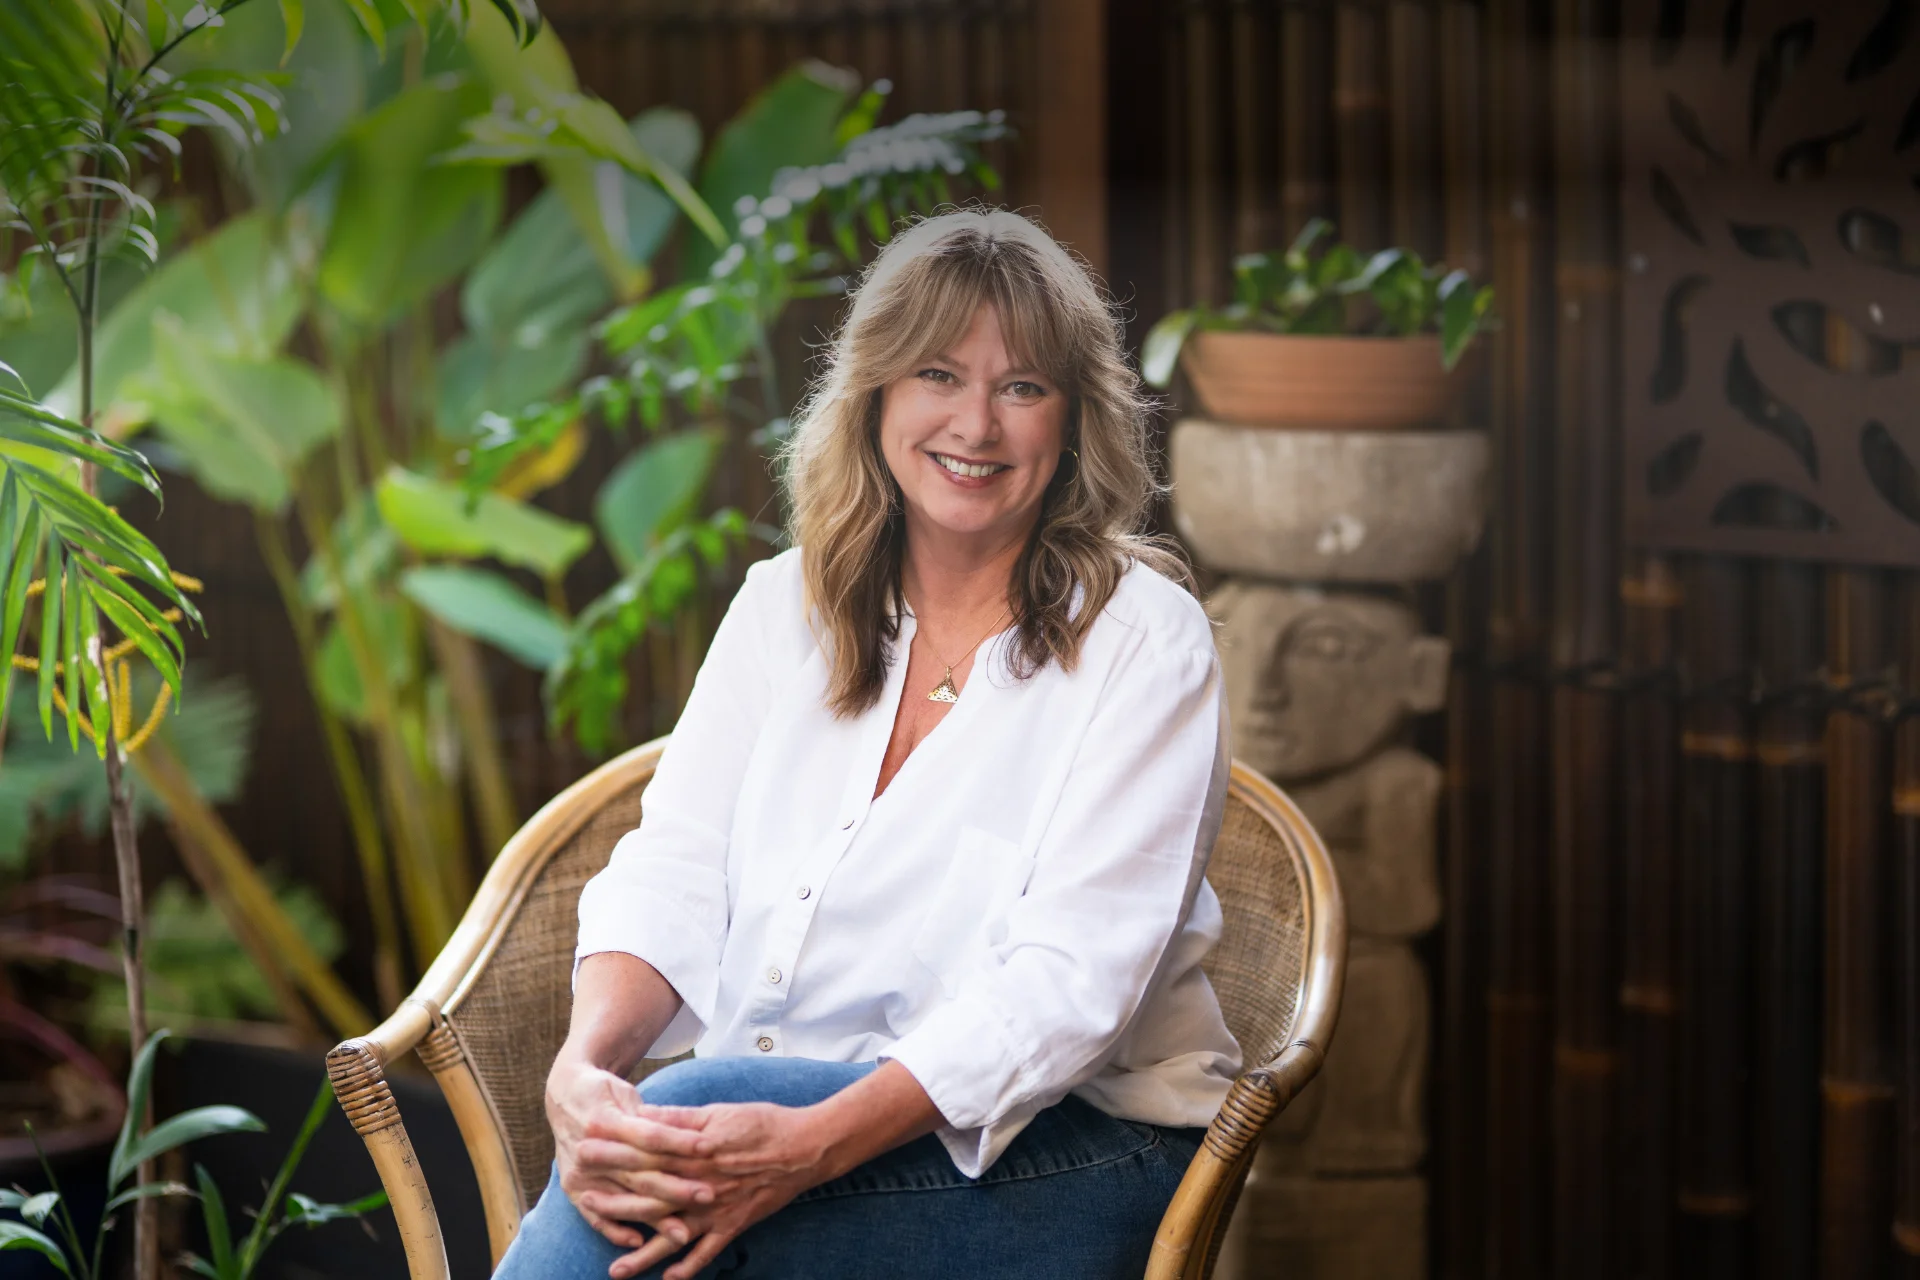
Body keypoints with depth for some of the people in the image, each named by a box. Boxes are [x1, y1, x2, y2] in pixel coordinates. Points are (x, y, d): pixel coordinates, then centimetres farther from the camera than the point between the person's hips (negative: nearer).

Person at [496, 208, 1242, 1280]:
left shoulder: (1143, 640, -5)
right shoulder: (784, 607, 11)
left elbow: (1071, 979, -16)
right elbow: (674, 871, 1)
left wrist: (817, 1142, -30)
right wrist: (584, 1068, -23)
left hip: (1061, 1144, -4)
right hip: (768, 1110, 4)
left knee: (688, 1104, -30)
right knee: (641, 1146, -31)